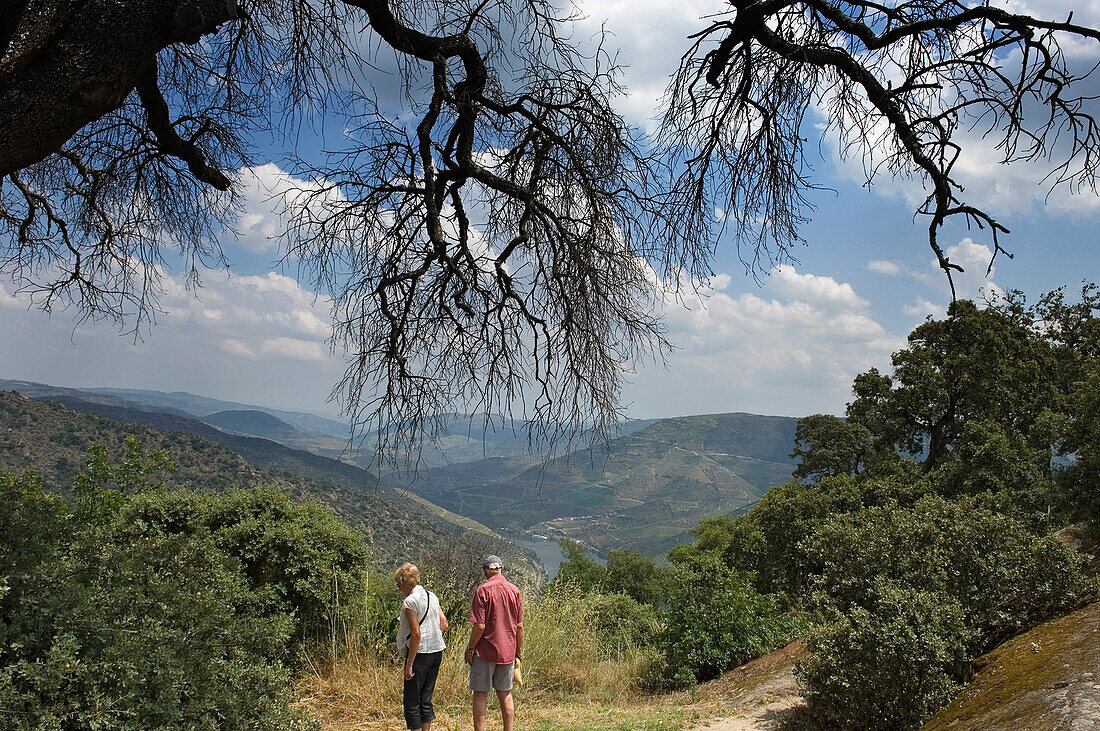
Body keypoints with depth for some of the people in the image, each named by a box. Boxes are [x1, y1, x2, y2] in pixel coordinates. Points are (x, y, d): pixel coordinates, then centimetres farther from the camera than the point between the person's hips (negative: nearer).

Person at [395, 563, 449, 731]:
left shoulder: (410, 601, -14)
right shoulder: (432, 597, 8)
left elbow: (416, 635, -18)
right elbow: (444, 625, 9)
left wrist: (409, 664, -15)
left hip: (420, 653, -7)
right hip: (437, 652, 8)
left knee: (411, 701, 4)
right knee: (426, 699, 16)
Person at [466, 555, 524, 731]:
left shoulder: (483, 591, -12)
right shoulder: (514, 590, 1)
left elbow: (480, 626, -16)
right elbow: (519, 626, 4)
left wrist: (470, 648, -4)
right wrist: (519, 650, 14)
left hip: (485, 651, -4)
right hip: (507, 651, 4)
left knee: (480, 694, 5)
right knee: (505, 693, 14)